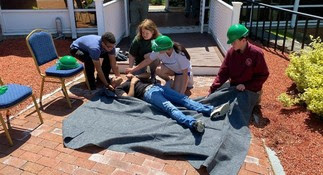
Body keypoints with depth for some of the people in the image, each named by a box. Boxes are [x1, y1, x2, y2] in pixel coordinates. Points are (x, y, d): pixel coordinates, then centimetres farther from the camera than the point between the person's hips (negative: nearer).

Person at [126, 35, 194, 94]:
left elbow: (185, 73, -32)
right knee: (159, 70, -29)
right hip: (171, 69, 4)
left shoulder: (180, 55, -38)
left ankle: (188, 81, 11)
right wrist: (133, 69, -10)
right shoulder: (158, 52, -26)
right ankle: (169, 81, 3)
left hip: (183, 71, -4)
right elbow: (147, 61, -12)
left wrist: (181, 93, -34)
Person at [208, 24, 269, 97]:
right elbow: (223, 73, -7)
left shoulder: (256, 53, -20)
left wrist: (246, 86, -20)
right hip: (234, 88, 4)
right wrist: (212, 89, -17)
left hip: (251, 91, -4)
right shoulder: (231, 52, -8)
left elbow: (263, 75, -12)